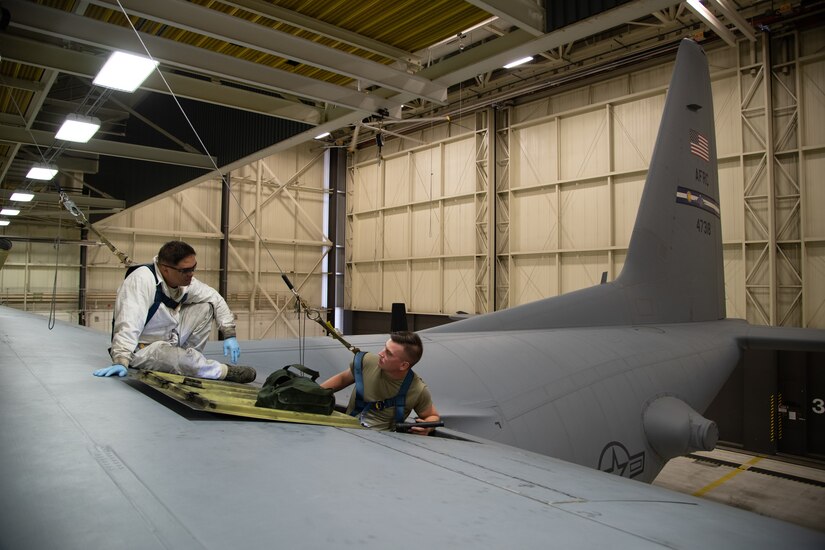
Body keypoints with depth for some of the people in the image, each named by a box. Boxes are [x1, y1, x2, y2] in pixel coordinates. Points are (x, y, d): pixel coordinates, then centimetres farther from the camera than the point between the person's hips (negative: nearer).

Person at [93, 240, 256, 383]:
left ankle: (188, 360, -2)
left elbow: (216, 299, 3)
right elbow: (129, 323, -38)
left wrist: (229, 335, -4)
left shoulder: (186, 279, -7)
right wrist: (120, 362, -47)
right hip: (142, 349, -8)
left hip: (170, 340, 8)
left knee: (206, 307, -4)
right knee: (172, 355, -38)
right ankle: (225, 371, -16)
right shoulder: (141, 280, -29)